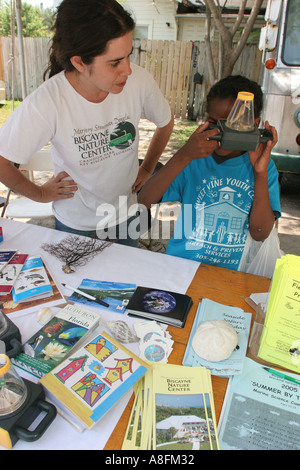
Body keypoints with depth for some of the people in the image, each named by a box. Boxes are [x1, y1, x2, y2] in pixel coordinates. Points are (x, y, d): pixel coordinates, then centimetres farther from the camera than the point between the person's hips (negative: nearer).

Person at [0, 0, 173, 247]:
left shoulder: (139, 81, -20)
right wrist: (40, 193, -6)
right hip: (75, 224, -2)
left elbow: (166, 122, 1)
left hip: (126, 216, 3)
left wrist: (147, 169, 3)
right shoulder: (46, 103, -29)